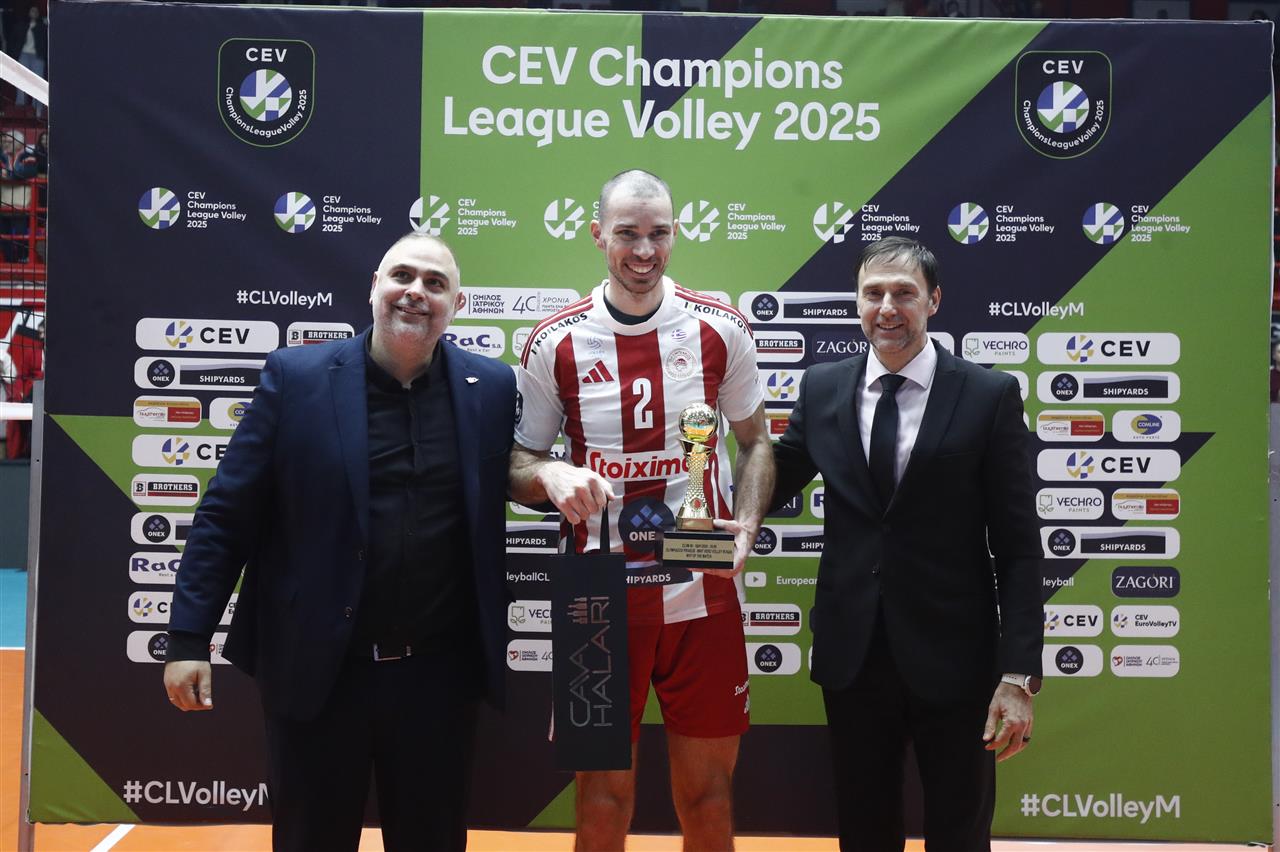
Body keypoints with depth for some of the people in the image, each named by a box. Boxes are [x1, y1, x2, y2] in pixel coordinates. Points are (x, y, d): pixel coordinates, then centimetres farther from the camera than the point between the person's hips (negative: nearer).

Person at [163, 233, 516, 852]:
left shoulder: (492, 388, 1)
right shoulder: (295, 377, -4)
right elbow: (226, 515, -3)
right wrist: (188, 637, -6)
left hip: (438, 673, 2)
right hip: (315, 669, -1)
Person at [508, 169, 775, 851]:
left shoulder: (721, 329, -1)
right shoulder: (555, 343, -3)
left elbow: (756, 442, 10)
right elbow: (517, 465, 5)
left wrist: (746, 528, -8)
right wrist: (550, 476, -19)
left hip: (705, 595, 1)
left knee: (707, 787, 12)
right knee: (603, 787, 11)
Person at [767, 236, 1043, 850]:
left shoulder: (990, 396, -6)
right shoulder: (821, 388, 3)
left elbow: (1018, 546, -7)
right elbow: (775, 483, 10)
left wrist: (1018, 675, -12)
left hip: (953, 658, -2)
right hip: (851, 655, 3)